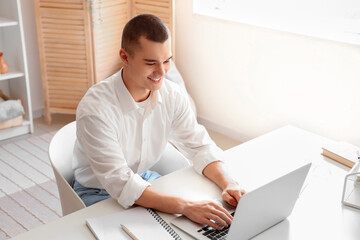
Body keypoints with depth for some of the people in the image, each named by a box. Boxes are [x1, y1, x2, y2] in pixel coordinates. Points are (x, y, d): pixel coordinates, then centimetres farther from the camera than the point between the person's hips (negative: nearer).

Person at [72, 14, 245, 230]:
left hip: (144, 178, 5)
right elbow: (120, 183, -35)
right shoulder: (95, 109, -31)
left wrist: (228, 184, -26)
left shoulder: (173, 95, -12)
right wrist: (186, 206, -43)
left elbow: (199, 145, -6)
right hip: (99, 193, -5)